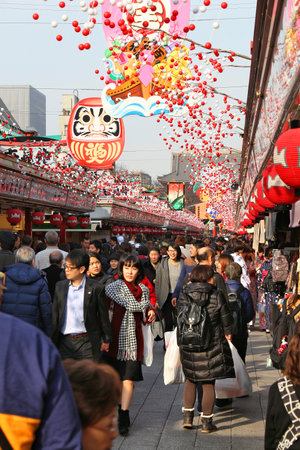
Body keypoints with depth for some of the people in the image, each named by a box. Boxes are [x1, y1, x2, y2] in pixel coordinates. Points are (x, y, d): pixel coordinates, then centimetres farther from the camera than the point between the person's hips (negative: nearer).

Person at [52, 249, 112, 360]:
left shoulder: (95, 288, -5)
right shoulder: (60, 287, 5)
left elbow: (103, 315, 2)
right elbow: (55, 314, 9)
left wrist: (106, 339, 8)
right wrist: (52, 340, 8)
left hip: (86, 342, -3)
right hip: (65, 341, 3)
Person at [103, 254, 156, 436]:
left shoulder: (144, 290, 13)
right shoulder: (114, 287, -3)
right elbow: (131, 305, -14)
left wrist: (152, 312, 1)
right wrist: (145, 305, 2)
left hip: (134, 339, 3)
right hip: (117, 337, -3)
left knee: (129, 378, -1)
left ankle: (124, 417, 3)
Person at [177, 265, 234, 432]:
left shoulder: (183, 296, -2)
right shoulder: (217, 296, -10)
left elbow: (179, 318, 6)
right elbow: (226, 318, -1)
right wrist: (227, 333, 19)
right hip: (211, 346, -3)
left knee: (190, 380, 19)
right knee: (209, 384, 6)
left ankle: (188, 416, 17)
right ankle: (207, 421, 12)